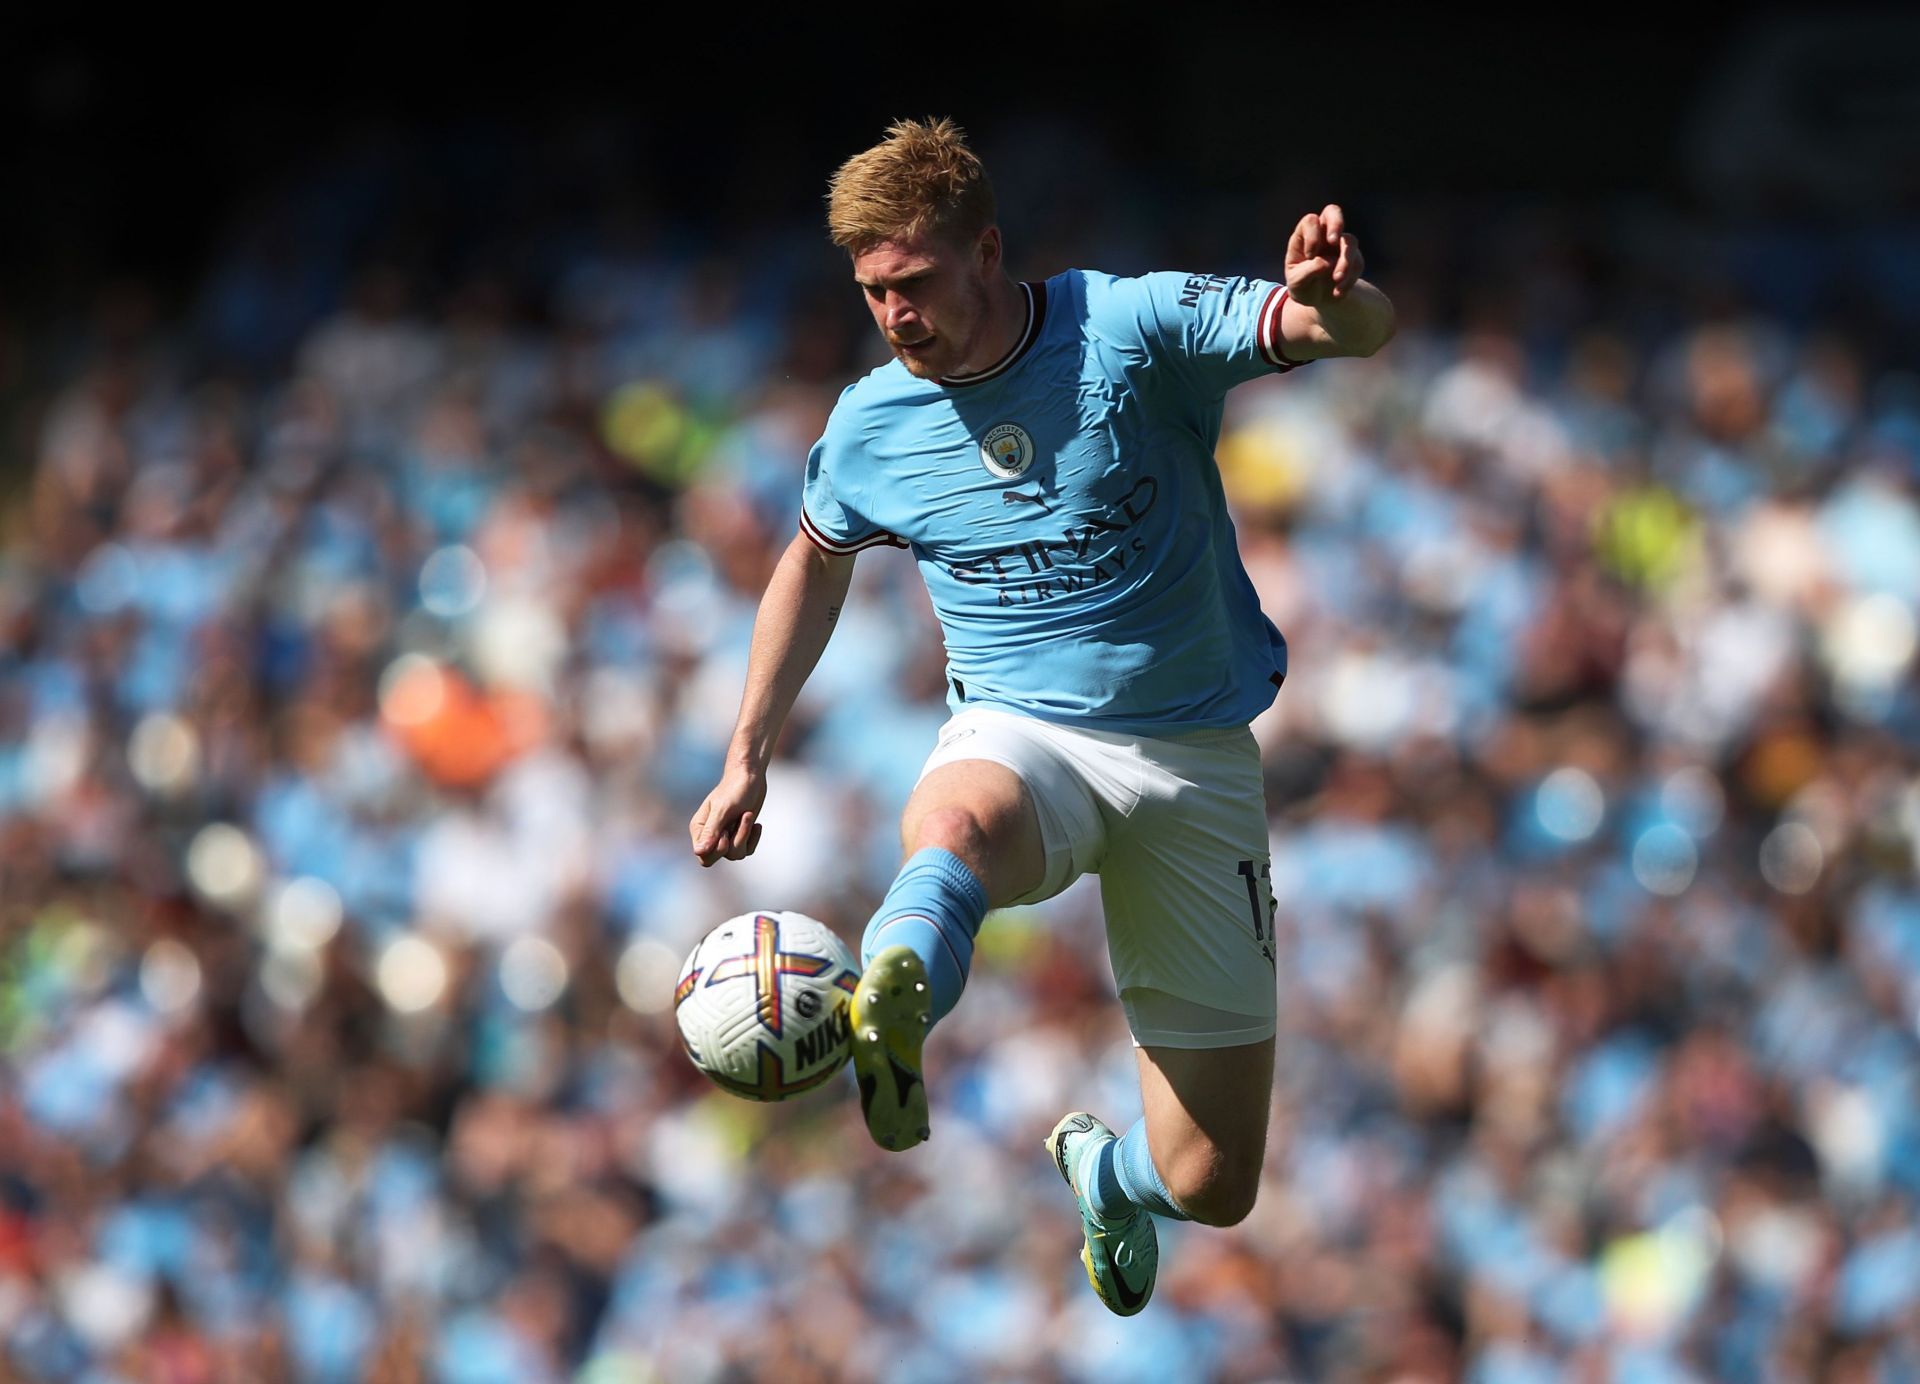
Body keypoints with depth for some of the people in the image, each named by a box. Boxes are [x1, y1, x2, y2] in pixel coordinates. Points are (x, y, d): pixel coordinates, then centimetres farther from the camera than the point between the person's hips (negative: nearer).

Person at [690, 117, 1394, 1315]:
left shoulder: (1134, 330, -12)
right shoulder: (872, 422, 0)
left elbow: (1366, 330, -22)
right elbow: (817, 556, 22)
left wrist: (1337, 299, -47)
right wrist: (748, 758, 20)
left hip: (1194, 756, -1)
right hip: (1021, 737, 1)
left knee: (1213, 1187, -2)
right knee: (953, 826, -42)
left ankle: (1100, 1166, 35)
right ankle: (887, 1035, -74)